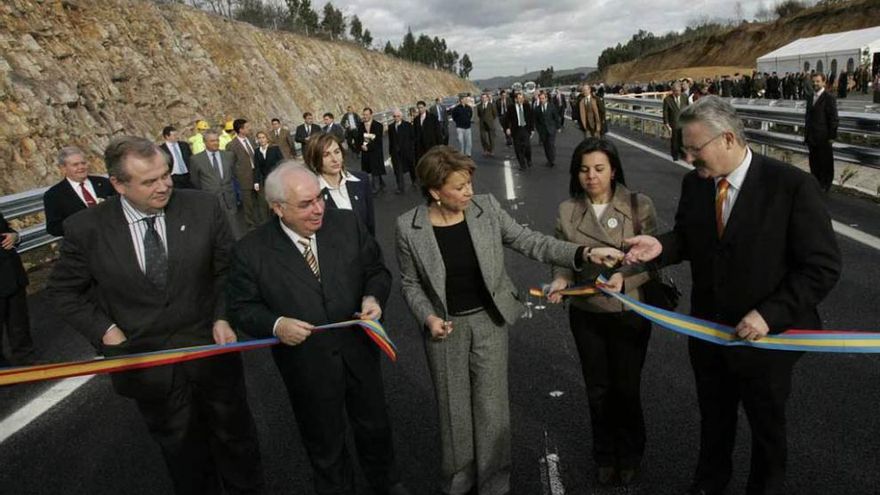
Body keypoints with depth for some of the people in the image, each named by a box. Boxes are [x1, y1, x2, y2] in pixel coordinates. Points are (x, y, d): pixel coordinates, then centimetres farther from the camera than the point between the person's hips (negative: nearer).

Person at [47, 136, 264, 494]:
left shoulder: (203, 208, -12)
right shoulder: (87, 229, -12)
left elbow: (226, 269, 0)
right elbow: (63, 290, 3)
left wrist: (222, 318, -11)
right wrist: (106, 330, -8)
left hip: (210, 350, 0)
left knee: (236, 438, 20)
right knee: (184, 452, 20)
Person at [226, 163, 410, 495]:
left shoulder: (347, 224, -9)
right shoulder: (251, 252, -15)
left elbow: (377, 270, 2)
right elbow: (242, 308, -6)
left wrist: (373, 297, -18)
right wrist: (275, 325, -24)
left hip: (358, 352, 3)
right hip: (306, 365, -2)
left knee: (375, 428, 24)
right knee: (325, 446, 19)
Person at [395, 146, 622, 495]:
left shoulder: (487, 208, -10)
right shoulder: (409, 227, -12)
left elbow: (530, 243, -9)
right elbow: (410, 283, -2)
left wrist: (584, 254, -19)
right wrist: (428, 317, -18)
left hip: (489, 320, 1)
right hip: (445, 326, 0)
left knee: (491, 404, 10)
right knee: (454, 407, 14)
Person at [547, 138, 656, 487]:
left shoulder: (639, 206, -10)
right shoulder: (567, 211, -2)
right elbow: (563, 259, 2)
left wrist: (623, 278, -27)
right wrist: (561, 279, -19)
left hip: (629, 312, -2)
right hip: (586, 314, 2)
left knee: (626, 388, 12)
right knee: (598, 389, 17)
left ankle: (630, 456, 40)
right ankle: (605, 456, 41)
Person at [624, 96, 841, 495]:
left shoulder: (792, 185, -20)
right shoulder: (694, 182, -5)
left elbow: (823, 266, -17)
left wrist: (771, 315, -24)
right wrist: (661, 247, -14)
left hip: (763, 336, -4)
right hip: (707, 329, 4)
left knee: (767, 425, 20)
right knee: (713, 416, 24)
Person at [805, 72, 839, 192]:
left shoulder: (829, 98, -10)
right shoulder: (811, 97, 10)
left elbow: (833, 118, -11)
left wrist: (832, 136, -13)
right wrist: (806, 133, 11)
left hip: (824, 138, -6)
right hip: (812, 137, 6)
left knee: (825, 163, 5)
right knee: (814, 162, 12)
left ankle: (825, 186, 15)